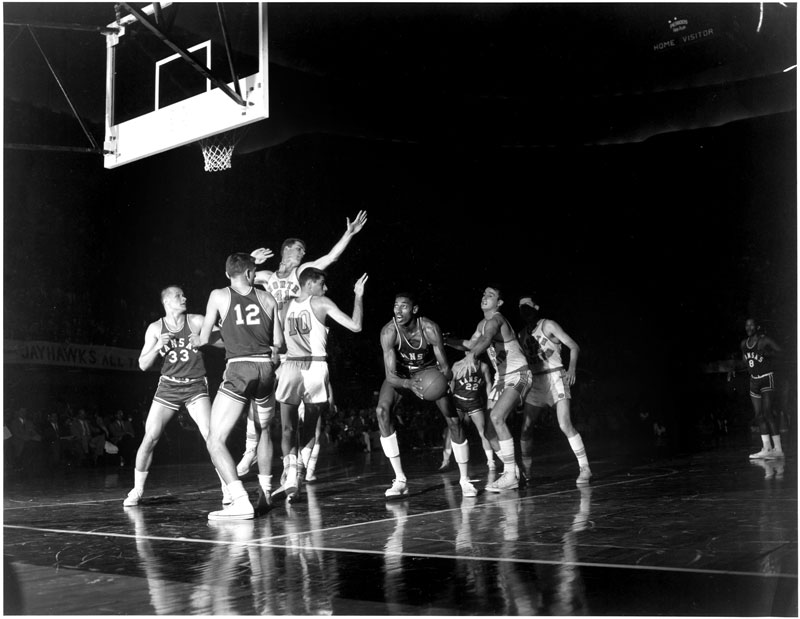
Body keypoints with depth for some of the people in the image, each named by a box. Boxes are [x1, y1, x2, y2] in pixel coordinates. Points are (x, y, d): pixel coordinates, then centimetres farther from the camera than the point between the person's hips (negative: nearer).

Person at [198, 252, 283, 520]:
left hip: (239, 369, -4)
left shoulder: (218, 296, 5)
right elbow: (278, 342, 13)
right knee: (264, 431, 28)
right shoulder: (267, 298, 12)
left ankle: (241, 502, -18)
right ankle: (264, 492, 36)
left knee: (215, 441, -3)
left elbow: (203, 339, 8)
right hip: (266, 368, 4)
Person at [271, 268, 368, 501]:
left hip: (290, 366, 2)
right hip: (315, 367, -2)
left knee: (288, 428, 7)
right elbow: (355, 325, -2)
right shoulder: (321, 303, 2)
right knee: (310, 426, 13)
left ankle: (291, 475, -10)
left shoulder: (287, 306, 13)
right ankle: (296, 475, 5)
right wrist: (358, 296, 8)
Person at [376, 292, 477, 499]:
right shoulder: (389, 332, -32)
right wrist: (409, 384, -55)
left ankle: (465, 479, 14)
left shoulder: (430, 329, -32)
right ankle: (400, 479, -15)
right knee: (381, 411, -23)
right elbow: (390, 375, -34)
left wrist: (444, 376, -50)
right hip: (401, 373, 0)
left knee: (453, 419, -7)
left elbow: (445, 367, -26)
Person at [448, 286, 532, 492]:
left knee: (496, 416, -28)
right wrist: (445, 340, 18)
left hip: (518, 376, -9)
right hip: (501, 378, 9)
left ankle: (510, 475, -22)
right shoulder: (483, 324, 11)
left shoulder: (496, 320, -17)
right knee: (491, 432, 5)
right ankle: (512, 472, 19)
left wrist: (470, 357, -56)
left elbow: (485, 340, -38)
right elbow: (471, 344, 28)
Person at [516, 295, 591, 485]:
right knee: (525, 428, 1)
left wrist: (572, 368, -20)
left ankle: (584, 468, -9)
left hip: (555, 377, -5)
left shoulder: (547, 325, -2)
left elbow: (574, 347, -5)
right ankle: (525, 470, 17)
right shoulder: (521, 335, 14)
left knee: (565, 425, -17)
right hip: (535, 382, 6)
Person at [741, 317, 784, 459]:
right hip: (754, 380, 7)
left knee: (767, 412, -13)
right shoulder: (743, 344, 11)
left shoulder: (765, 340, -8)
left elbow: (781, 352, -16)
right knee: (759, 415, 4)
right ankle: (766, 448, 7)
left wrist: (766, 353, -25)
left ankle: (778, 449, -11)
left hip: (767, 377, -7)